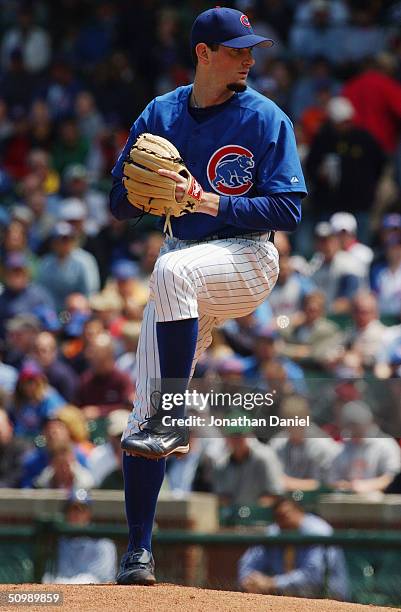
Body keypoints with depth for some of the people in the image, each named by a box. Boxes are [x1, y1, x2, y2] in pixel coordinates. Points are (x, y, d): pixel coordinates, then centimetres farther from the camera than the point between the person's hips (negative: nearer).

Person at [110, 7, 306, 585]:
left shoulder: (266, 119, -4)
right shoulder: (159, 114, 6)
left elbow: (288, 210, -10)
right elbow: (119, 203, 9)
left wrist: (210, 201, -21)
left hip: (248, 259, -4)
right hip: (185, 263, 4)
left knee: (173, 269, -38)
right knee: (143, 412, -4)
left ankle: (173, 422, -32)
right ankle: (138, 551, 5)